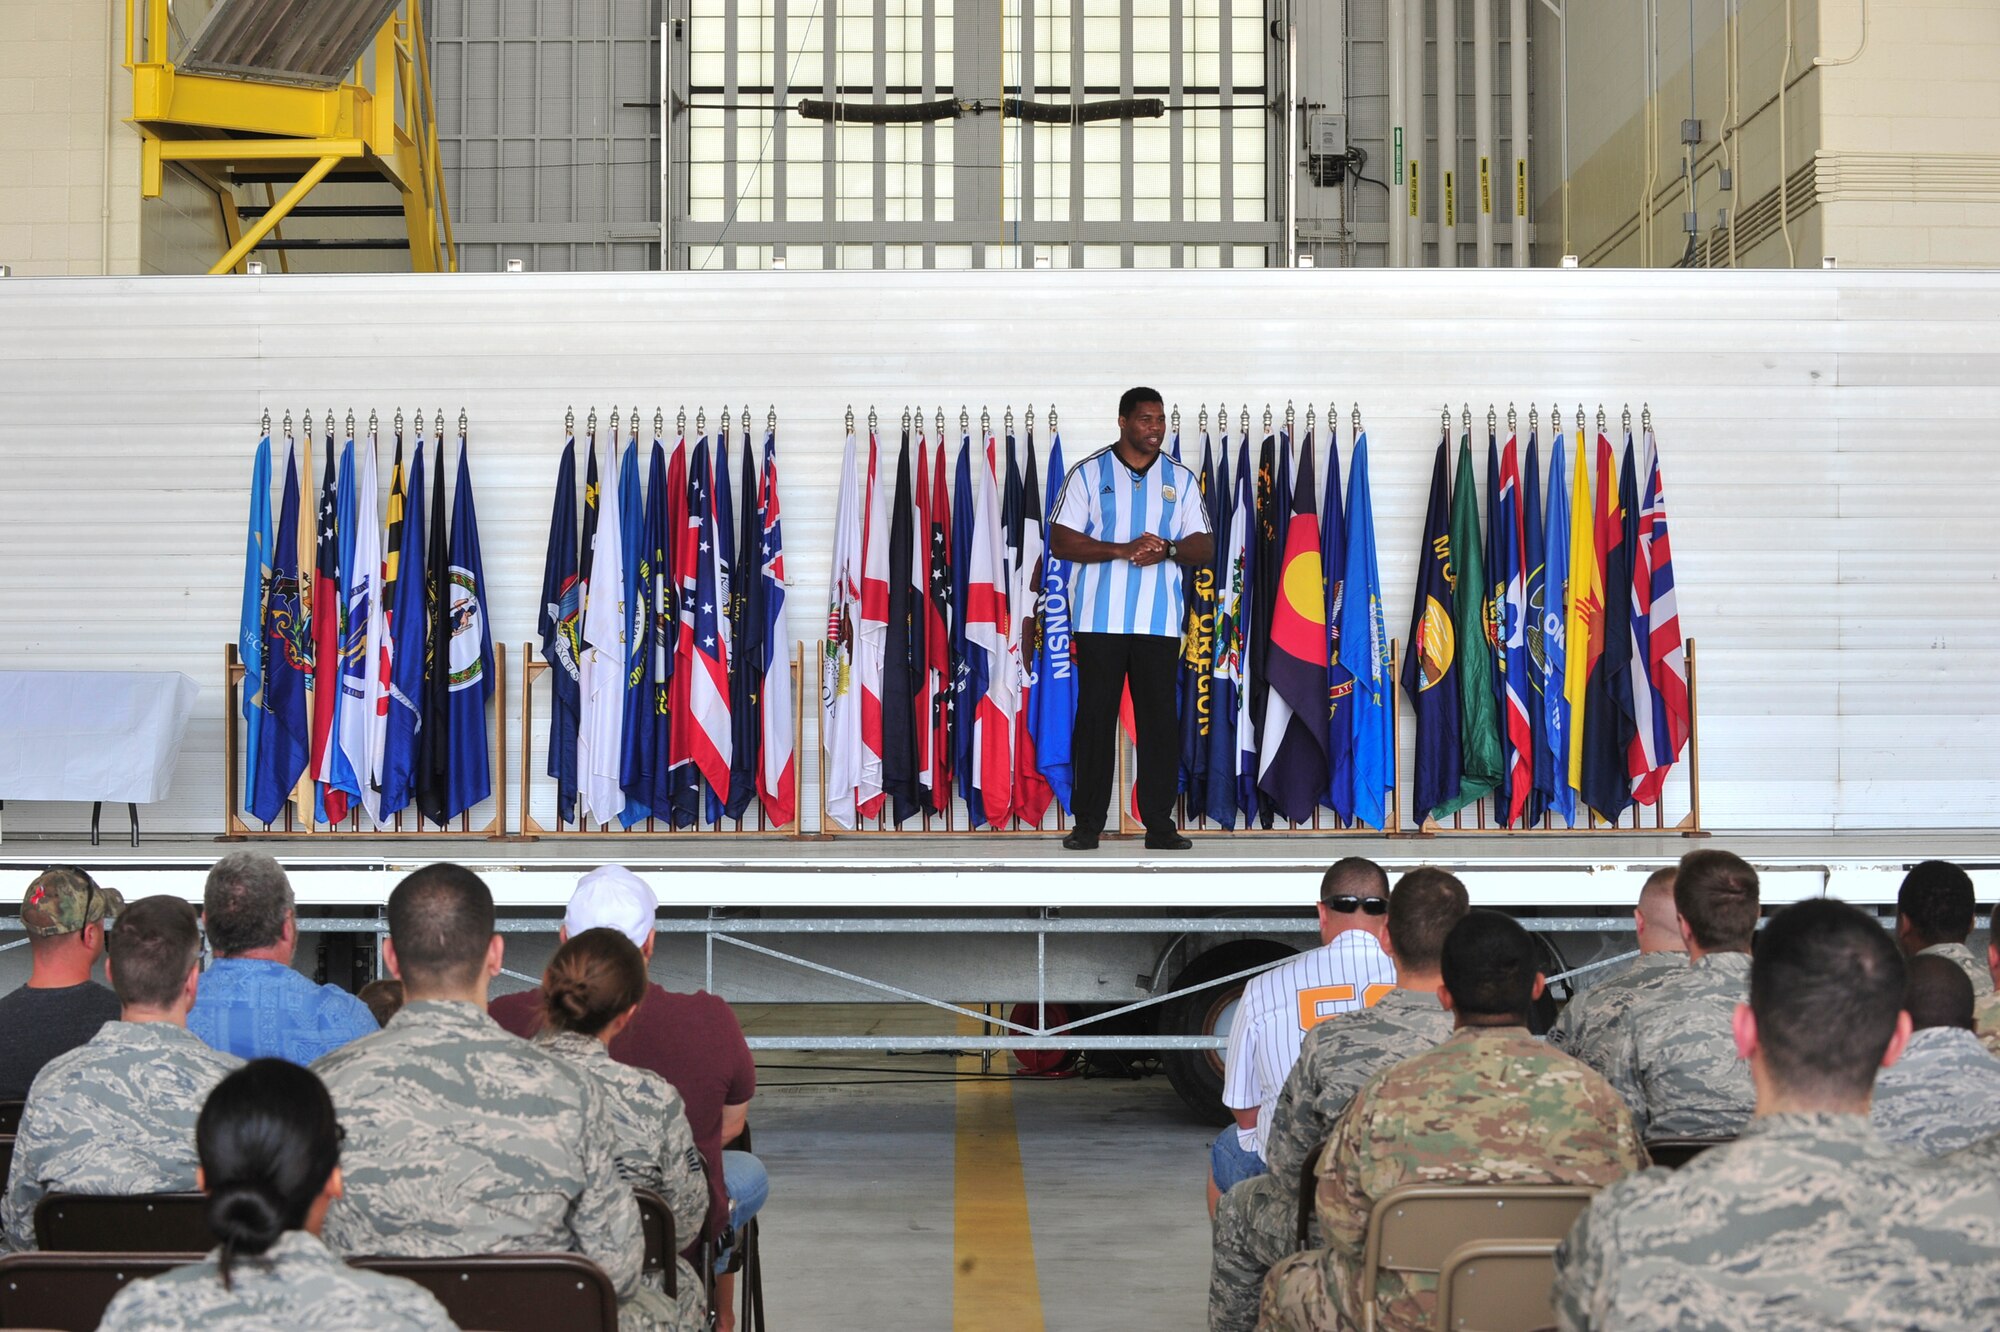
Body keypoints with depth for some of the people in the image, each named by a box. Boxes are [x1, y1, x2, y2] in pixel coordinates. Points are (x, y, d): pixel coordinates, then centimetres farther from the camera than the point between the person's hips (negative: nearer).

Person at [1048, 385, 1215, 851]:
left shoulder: (1181, 480, 13)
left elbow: (1203, 546, 10)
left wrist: (1168, 550, -12)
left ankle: (1160, 824, 5)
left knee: (1159, 719, 0)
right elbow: (1061, 541, -3)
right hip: (1099, 618, -2)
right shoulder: (1088, 473, 5)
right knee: (1095, 717, -2)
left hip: (1160, 620, 2)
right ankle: (1087, 823, 4)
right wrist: (1123, 550, -14)